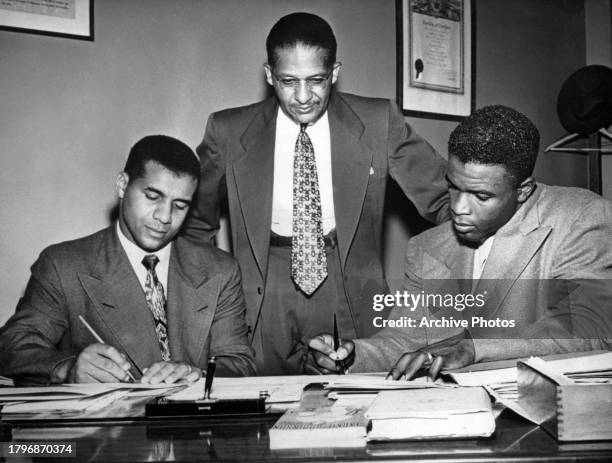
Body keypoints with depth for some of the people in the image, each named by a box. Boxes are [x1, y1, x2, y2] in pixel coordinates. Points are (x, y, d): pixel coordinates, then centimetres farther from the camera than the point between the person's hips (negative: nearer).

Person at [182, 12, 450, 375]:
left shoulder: (378, 123, -1)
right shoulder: (228, 132, 0)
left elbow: (444, 198, 1)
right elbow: (195, 223, 12)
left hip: (350, 295, 0)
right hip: (263, 302, 0)